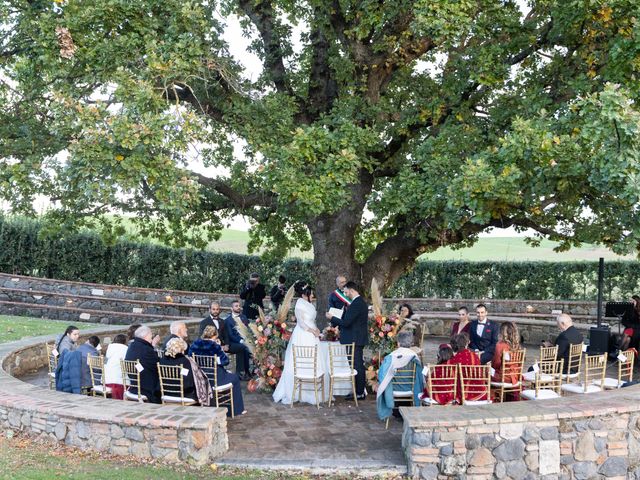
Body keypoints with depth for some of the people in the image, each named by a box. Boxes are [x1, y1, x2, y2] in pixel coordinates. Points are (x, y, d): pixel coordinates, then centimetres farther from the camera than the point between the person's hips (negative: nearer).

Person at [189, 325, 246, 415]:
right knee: (234, 378, 22)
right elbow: (225, 361, -10)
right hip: (214, 380, -7)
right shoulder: (214, 346, -17)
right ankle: (236, 410, 27)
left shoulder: (194, 345, -2)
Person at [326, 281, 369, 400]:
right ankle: (361, 390, 23)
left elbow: (346, 322, -22)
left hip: (354, 340, -10)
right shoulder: (361, 302, 13)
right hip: (359, 339, 10)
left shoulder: (356, 304, -20)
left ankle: (360, 393, 3)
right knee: (359, 365, 15)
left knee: (357, 366, -3)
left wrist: (332, 318, -9)